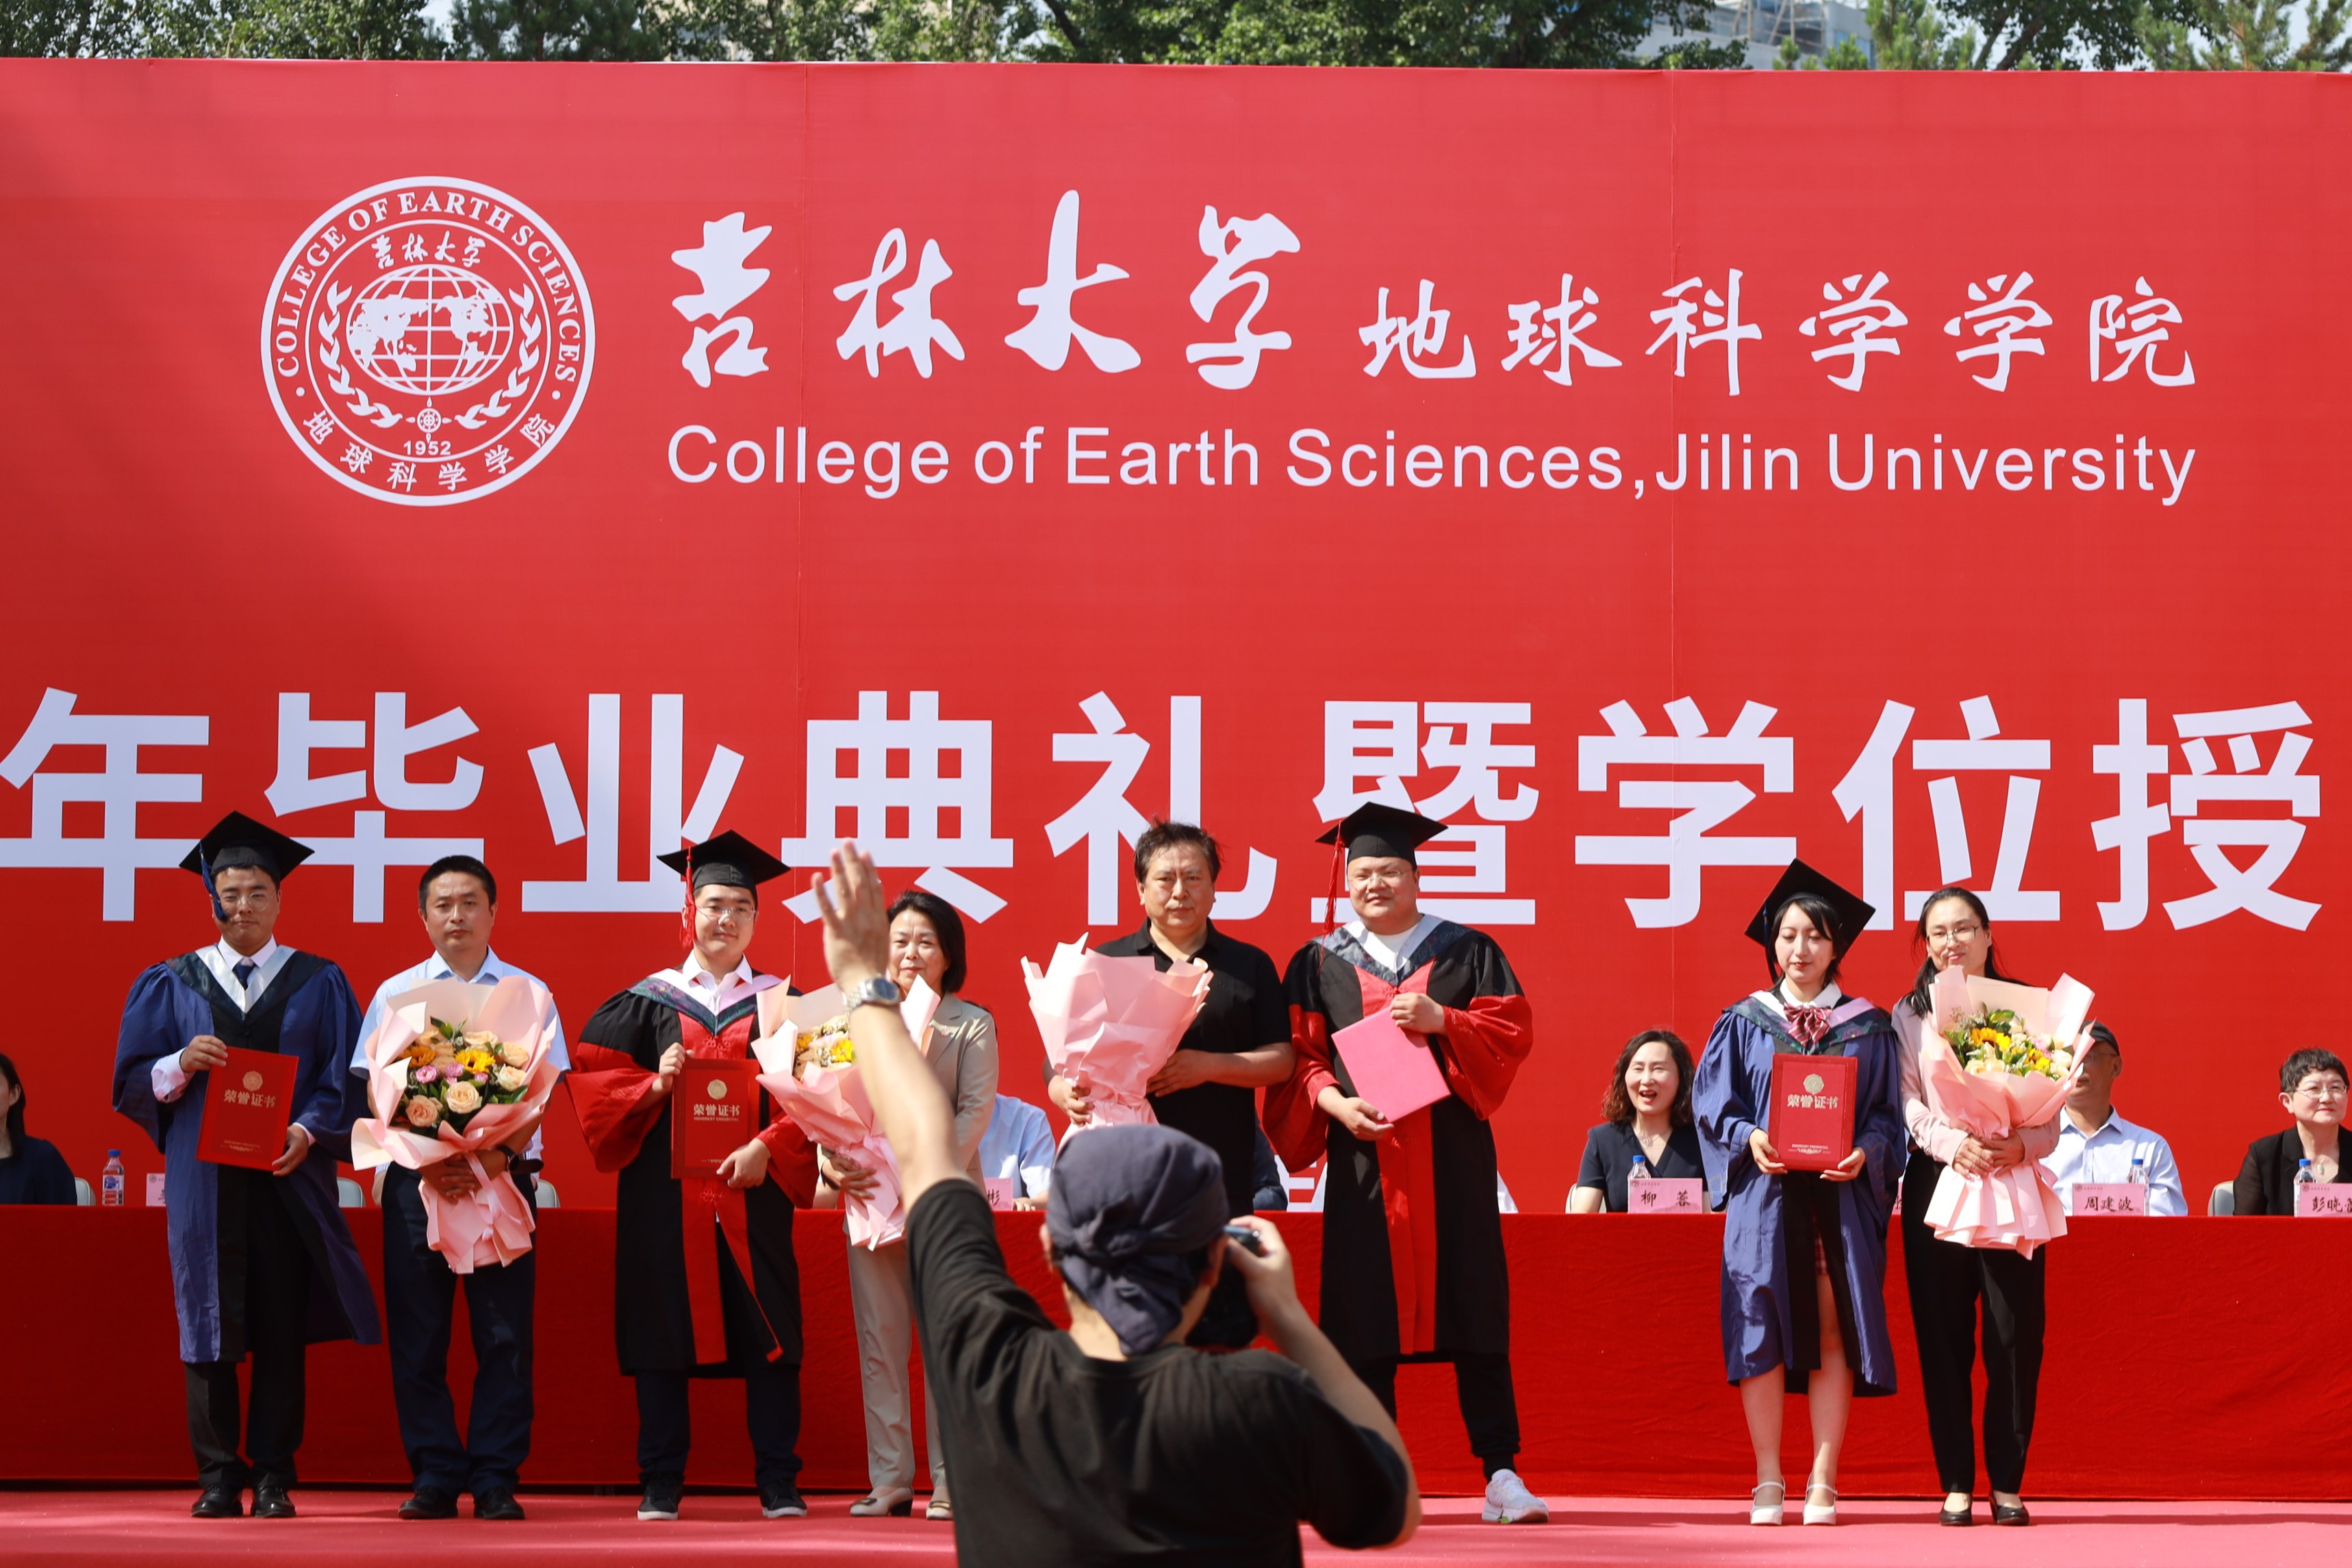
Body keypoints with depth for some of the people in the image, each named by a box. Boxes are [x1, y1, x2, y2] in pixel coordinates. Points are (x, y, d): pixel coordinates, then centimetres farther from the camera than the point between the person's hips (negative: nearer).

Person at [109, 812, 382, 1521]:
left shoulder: (319, 984, 9)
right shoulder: (171, 984, 11)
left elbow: (343, 1081, 4)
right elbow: (132, 1082, 8)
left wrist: (307, 1132, -13)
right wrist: (182, 1065, -12)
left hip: (289, 1178, 0)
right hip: (204, 1179, 1)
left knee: (282, 1328, -2)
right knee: (211, 1325, -2)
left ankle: (274, 1478, 2)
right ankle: (218, 1479, 3)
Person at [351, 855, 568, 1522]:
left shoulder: (527, 992, 8)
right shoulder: (397, 993, 10)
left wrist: (498, 1156, -14)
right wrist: (429, 1160, -11)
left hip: (503, 1174, -1)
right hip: (415, 1177, 1)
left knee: (503, 1333, -3)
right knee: (419, 1334, -1)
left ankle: (495, 1480, 1)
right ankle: (434, 1478, 5)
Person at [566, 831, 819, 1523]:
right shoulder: (647, 1002, 9)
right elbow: (592, 1076, 6)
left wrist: (767, 1148, -14)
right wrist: (652, 1087, -11)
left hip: (751, 1195, 0)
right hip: (666, 1198, 0)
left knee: (767, 1335, -3)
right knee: (663, 1336, 0)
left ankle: (779, 1484, 2)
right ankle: (660, 1485, 6)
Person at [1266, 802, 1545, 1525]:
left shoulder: (1467, 952, 9)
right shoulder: (1320, 964, 11)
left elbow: (1513, 1030, 2)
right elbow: (1300, 1057, 6)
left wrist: (1440, 1019, -12)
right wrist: (1335, 1102, -12)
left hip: (1451, 1157, -1)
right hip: (1363, 1155, 1)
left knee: (1471, 1307, -4)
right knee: (1365, 1321, -2)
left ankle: (1501, 1473, -3)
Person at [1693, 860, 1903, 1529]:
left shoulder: (1867, 1029, 10)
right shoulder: (1743, 1023, 10)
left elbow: (1887, 1112, 7)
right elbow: (1713, 1101, 5)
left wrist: (1864, 1154, -13)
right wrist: (1749, 1139, -14)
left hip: (1840, 1196, 0)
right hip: (1765, 1193, 0)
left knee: (1833, 1331, -4)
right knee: (1763, 1332, -5)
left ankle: (1823, 1485, -1)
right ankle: (1769, 1485, 1)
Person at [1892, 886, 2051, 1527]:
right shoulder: (1910, 1016, 9)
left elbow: (2050, 1116, 4)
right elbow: (1908, 1105, -1)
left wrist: (2022, 1146, -18)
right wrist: (1954, 1143, -20)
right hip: (1937, 1186, 0)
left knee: (2015, 1338, -5)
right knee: (1944, 1339, -1)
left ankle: (2007, 1484, 3)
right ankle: (1957, 1483, 4)